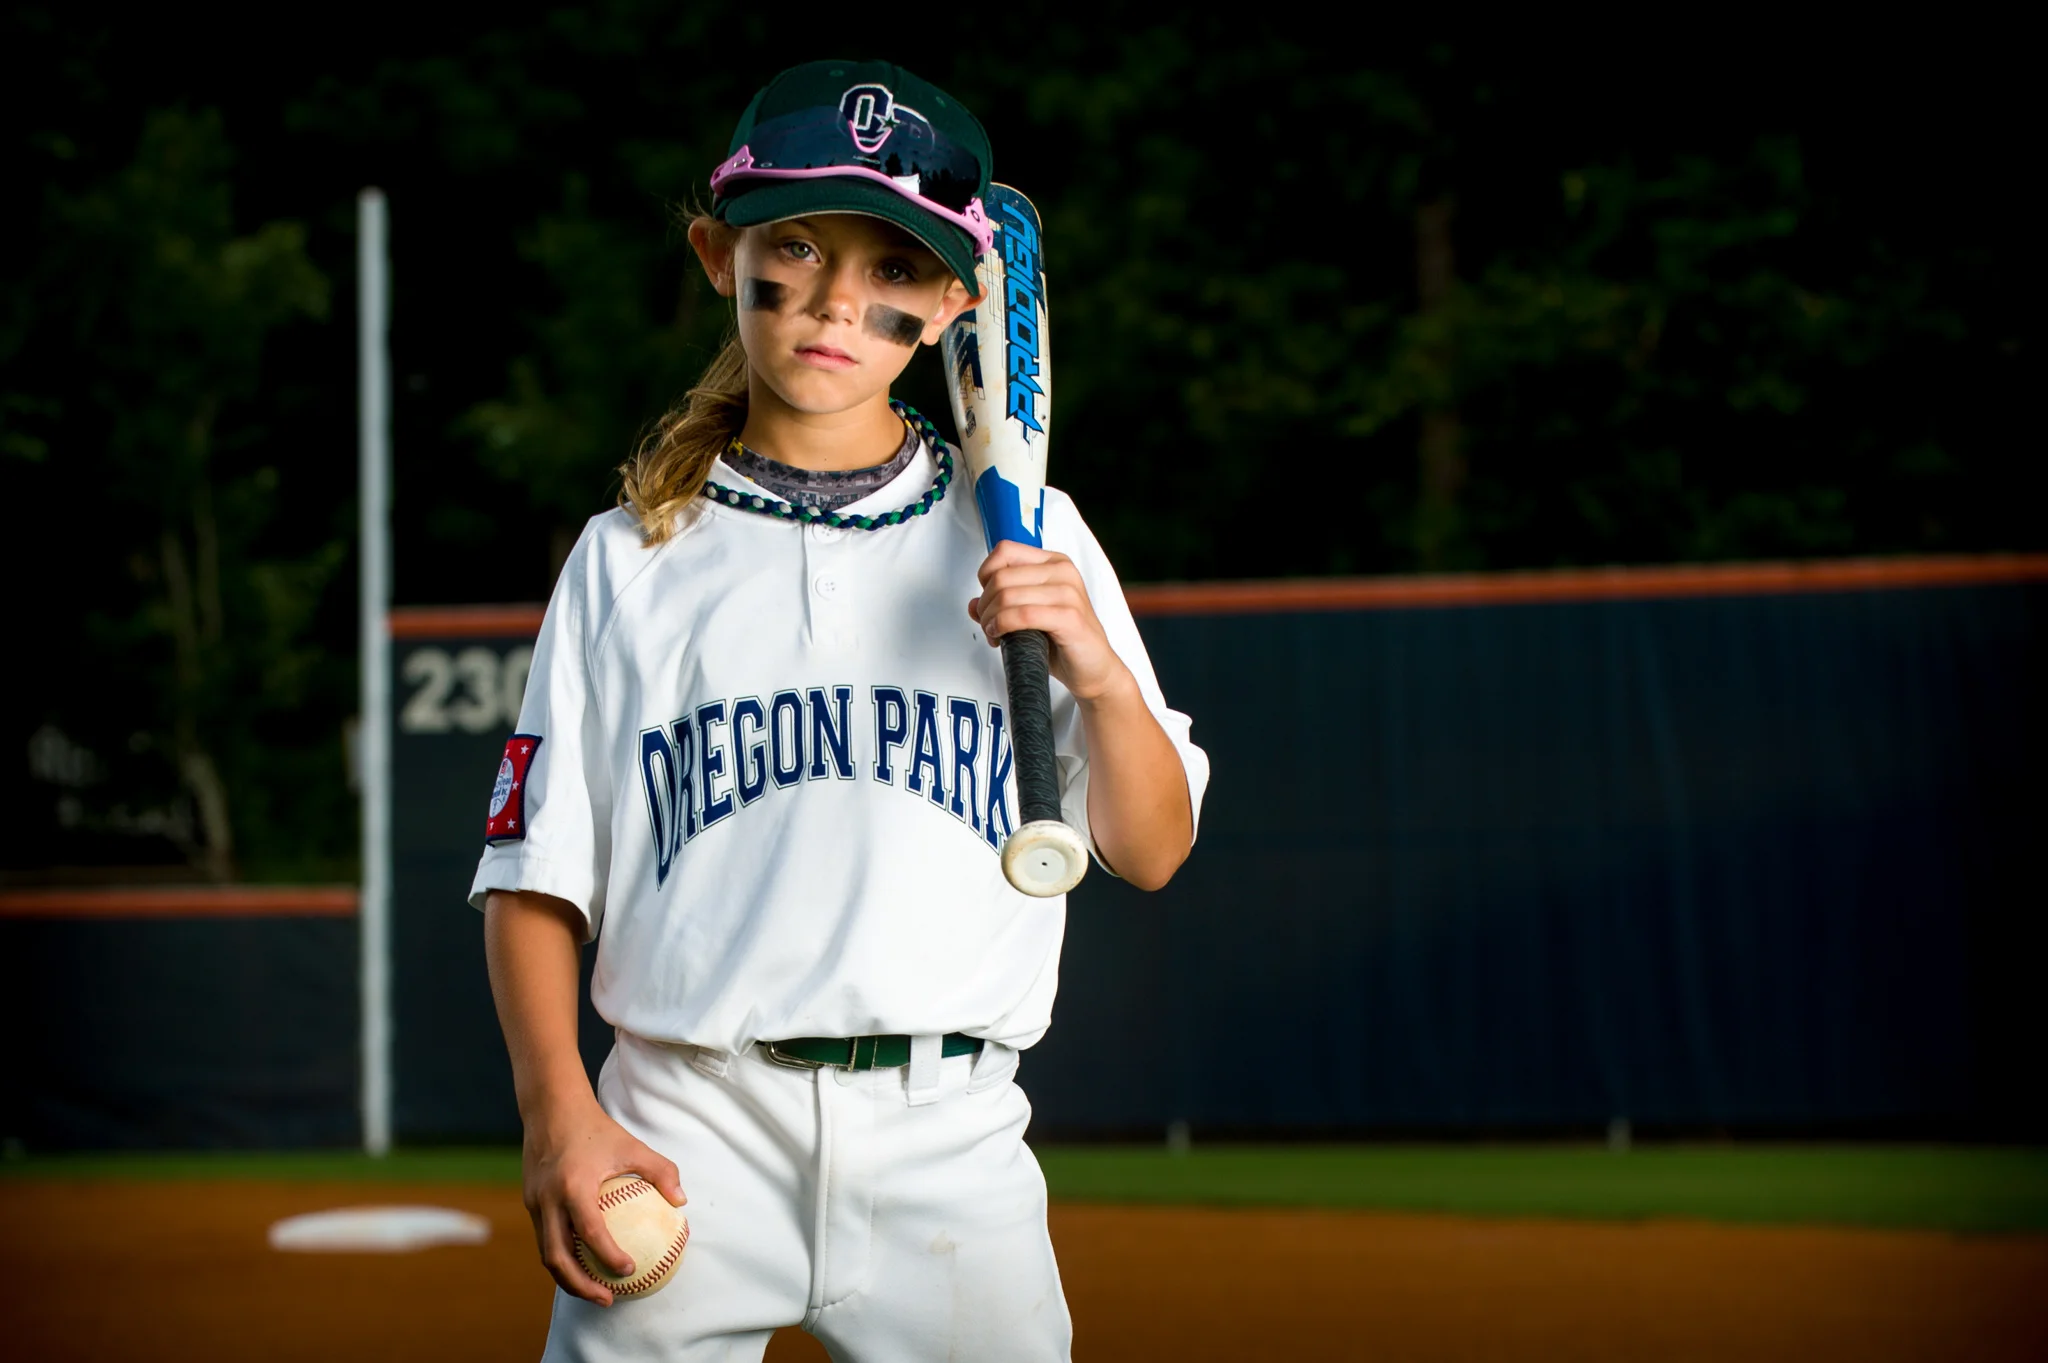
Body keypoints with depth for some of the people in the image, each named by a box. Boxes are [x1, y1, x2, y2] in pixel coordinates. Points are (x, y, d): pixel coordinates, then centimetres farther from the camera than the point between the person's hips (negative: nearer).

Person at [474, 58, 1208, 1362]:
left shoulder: (1025, 534, 10)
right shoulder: (631, 558, 9)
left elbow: (1150, 852, 8)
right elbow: (536, 876, 6)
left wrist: (1099, 672, -11)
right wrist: (558, 1112, -8)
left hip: (947, 1148, 0)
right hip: (687, 1132, 0)